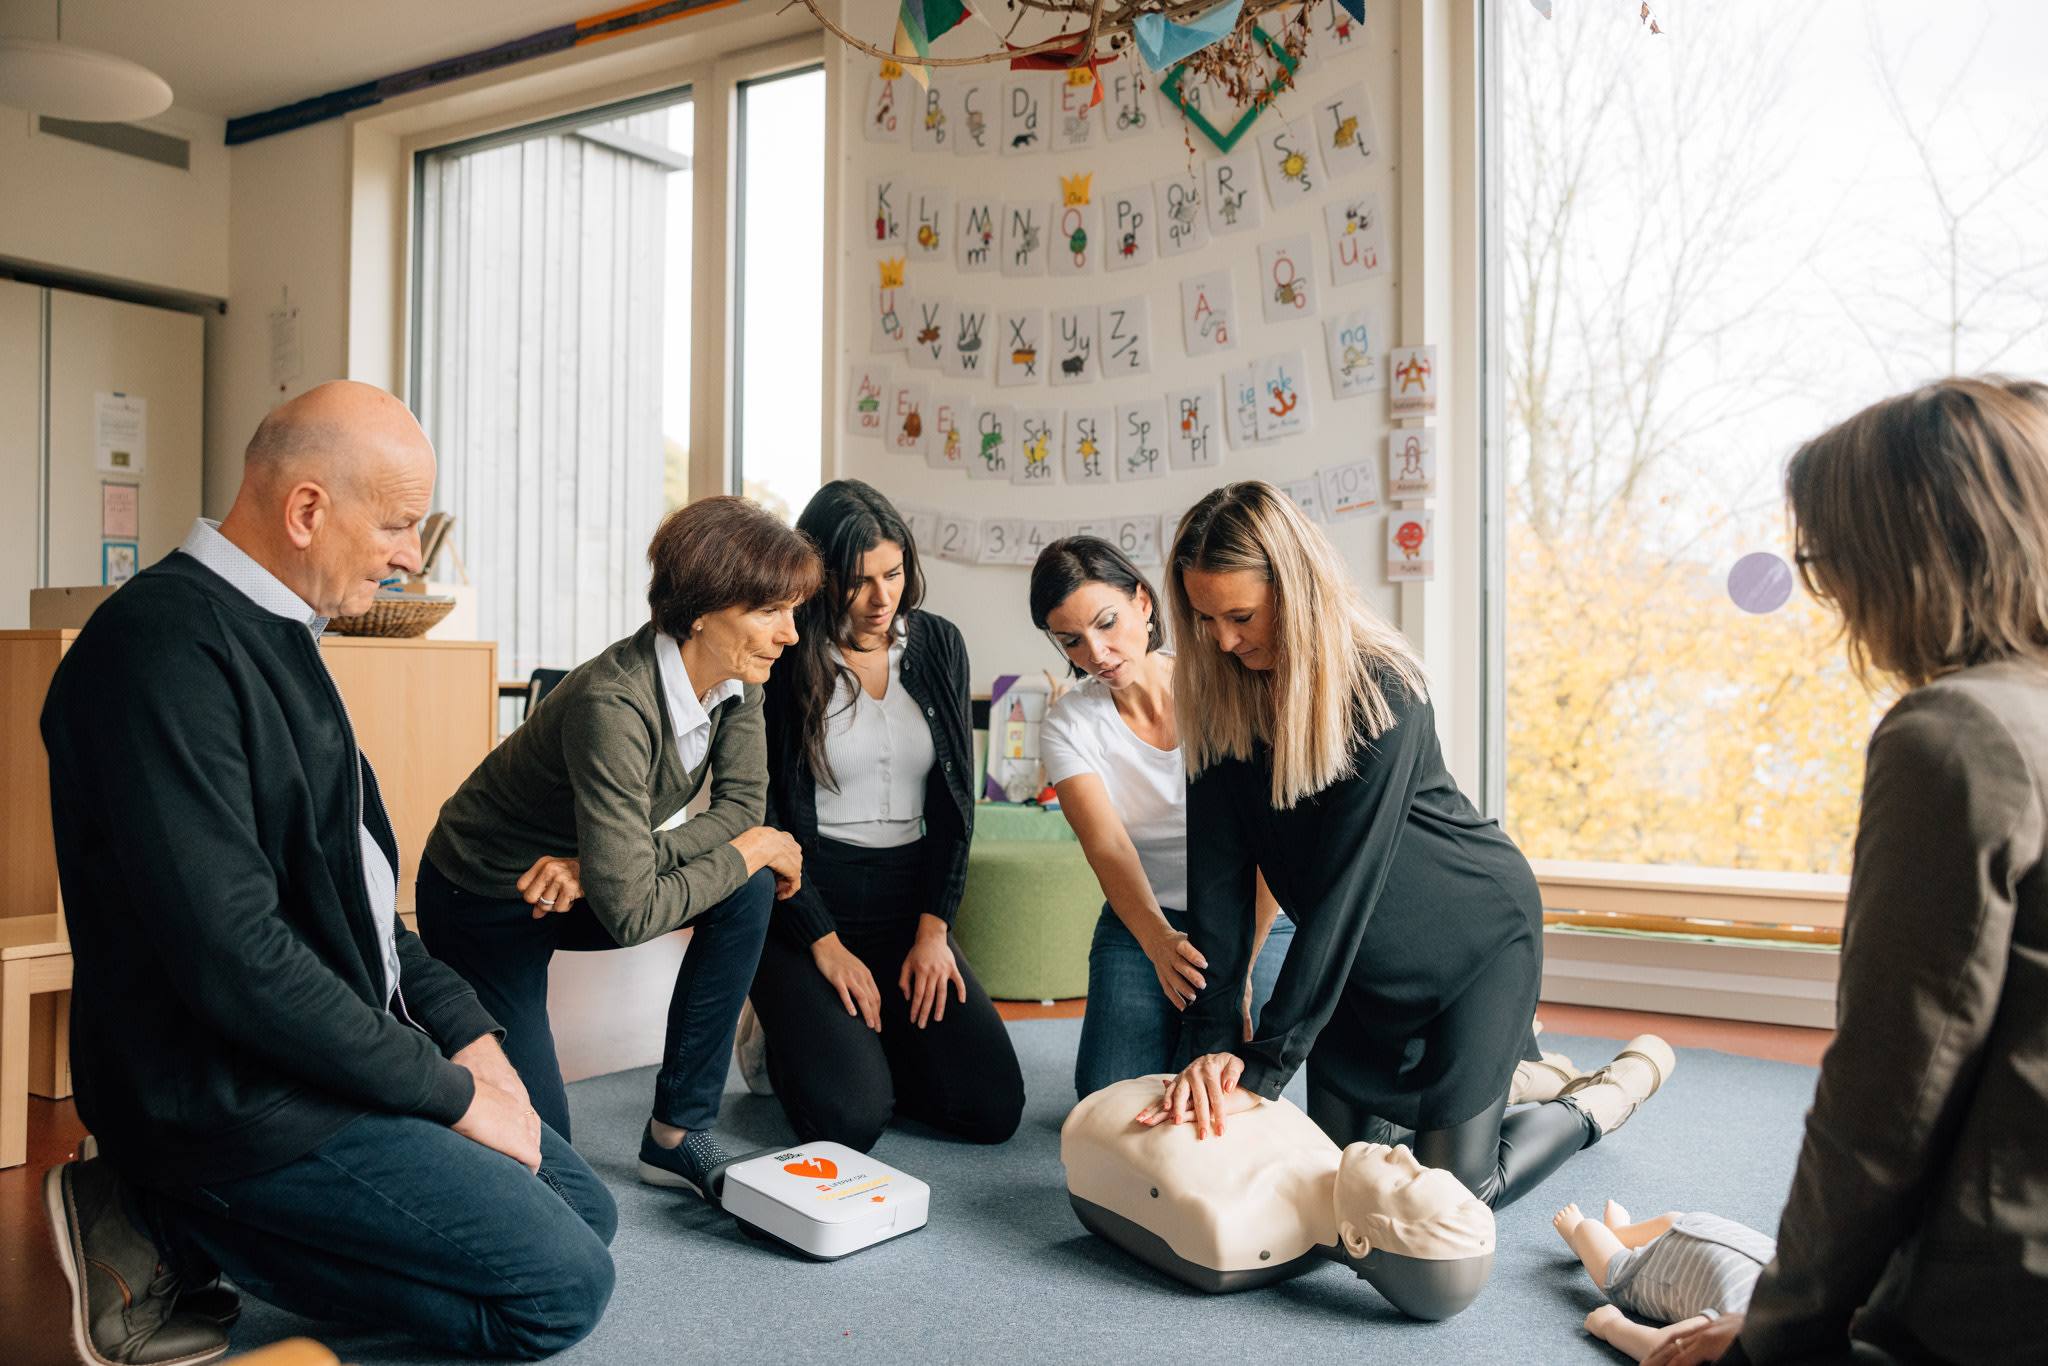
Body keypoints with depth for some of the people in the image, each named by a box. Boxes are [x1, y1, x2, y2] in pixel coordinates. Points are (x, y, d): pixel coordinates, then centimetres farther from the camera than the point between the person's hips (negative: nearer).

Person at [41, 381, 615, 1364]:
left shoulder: (267, 631, 11)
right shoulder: (167, 648, -22)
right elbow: (230, 951, -27)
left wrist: (461, 1026, 6)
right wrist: (447, 1091, -17)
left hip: (331, 1048, 10)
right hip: (232, 1092, -10)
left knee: (581, 1210, 12)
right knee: (560, 1285, -9)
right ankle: (169, 1232, -1)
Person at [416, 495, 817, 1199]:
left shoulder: (736, 679, -13)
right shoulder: (613, 706, -36)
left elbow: (742, 807, -14)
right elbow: (630, 913, -36)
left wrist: (601, 867, -26)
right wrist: (750, 850, -23)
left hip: (585, 878, 7)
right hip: (483, 900, -6)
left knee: (749, 889, -18)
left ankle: (677, 1134, -7)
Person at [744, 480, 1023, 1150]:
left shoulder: (939, 644, 5)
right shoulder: (784, 663, -8)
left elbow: (956, 799, 7)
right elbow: (761, 818, -8)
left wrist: (934, 927, -3)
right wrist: (824, 944, -12)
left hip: (910, 898, 4)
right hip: (806, 900, -4)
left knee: (994, 1108, -9)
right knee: (849, 1119, -20)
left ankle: (872, 1039, 19)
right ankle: (788, 1037, 13)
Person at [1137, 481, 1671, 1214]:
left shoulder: (1381, 692, -29)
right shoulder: (1219, 702, -13)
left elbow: (1344, 887, -31)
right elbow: (1217, 875, -15)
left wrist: (1263, 1065, -32)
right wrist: (1210, 1041, -24)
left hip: (1475, 934, -6)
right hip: (1359, 961, 6)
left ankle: (1603, 1098, 21)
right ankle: (1497, 1061, 36)